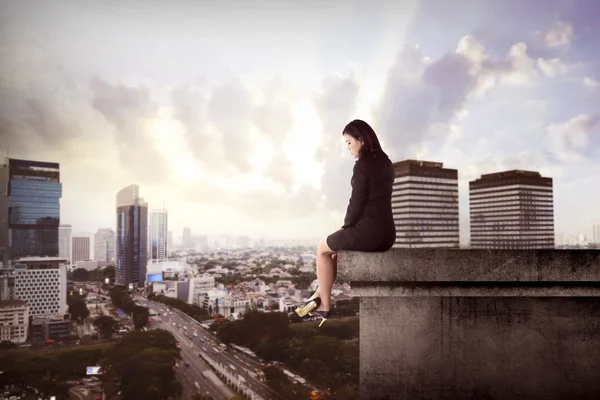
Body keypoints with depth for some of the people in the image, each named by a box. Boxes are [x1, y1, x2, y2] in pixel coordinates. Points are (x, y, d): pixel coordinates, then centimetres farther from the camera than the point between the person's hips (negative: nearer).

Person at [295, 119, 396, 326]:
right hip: (386, 233, 9)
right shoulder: (385, 162, 14)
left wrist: (346, 226, 4)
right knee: (336, 246, 29)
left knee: (323, 248, 15)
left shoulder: (363, 164, -12)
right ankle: (318, 296, 30)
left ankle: (324, 305, 20)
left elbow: (357, 201, -14)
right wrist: (349, 226, 16)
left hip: (369, 230, -9)